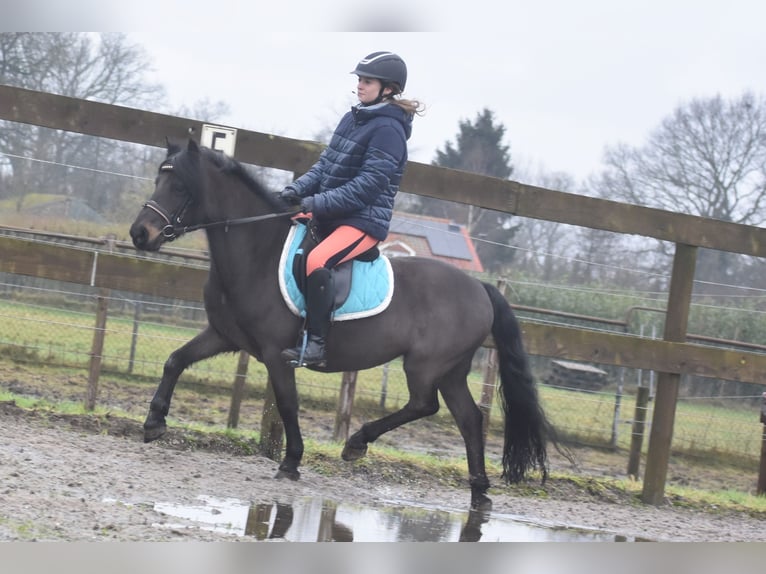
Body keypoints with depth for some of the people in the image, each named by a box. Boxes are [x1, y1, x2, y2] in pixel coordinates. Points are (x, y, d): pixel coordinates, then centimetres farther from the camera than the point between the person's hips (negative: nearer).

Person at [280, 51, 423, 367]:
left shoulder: (387, 129, -14)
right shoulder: (352, 118, 11)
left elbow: (368, 184, -21)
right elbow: (325, 163, 14)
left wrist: (317, 203, -23)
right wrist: (298, 188, -4)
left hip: (365, 220, -10)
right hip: (329, 213, 10)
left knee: (316, 261, -31)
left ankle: (316, 343, -22)